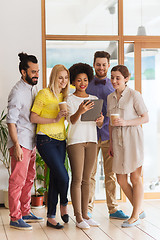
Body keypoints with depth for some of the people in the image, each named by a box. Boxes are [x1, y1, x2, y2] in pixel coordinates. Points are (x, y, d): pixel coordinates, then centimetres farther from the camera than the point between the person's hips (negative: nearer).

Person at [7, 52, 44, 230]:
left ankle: (25, 212, 25)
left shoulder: (33, 89, 13)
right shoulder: (18, 92, -14)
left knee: (29, 178, 14)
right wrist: (16, 145, -21)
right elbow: (11, 120, -17)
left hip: (31, 142, 9)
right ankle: (15, 218, -1)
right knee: (18, 180, -6)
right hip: (20, 143, -9)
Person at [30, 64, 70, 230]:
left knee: (55, 178, 6)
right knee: (63, 176, -13)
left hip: (60, 140, 6)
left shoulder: (64, 96, 14)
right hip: (46, 140, -6)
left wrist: (66, 115, 5)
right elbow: (33, 118, -9)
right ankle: (64, 205, 14)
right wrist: (54, 119, -16)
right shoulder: (44, 94, -7)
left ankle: (51, 217, 14)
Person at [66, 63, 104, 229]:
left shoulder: (94, 99, 14)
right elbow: (72, 120, -16)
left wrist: (101, 120, -12)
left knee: (86, 179, 7)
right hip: (75, 140, -5)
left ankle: (85, 214, 11)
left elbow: (99, 125, 12)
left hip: (91, 140, 5)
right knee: (77, 179, -6)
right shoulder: (69, 99, 0)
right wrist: (80, 111, -36)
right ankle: (78, 218, -3)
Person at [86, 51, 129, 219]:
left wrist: (102, 122, -6)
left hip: (109, 134, 1)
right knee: (89, 174, -1)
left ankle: (113, 209, 12)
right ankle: (88, 209, 7)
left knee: (111, 174, 4)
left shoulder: (114, 87, 9)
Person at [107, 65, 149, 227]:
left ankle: (135, 216, 10)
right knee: (121, 179, 6)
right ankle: (139, 210, 23)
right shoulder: (110, 98, 13)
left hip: (132, 139, -6)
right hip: (117, 140, 6)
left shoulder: (134, 95, -5)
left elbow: (145, 118, -6)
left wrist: (126, 122, -17)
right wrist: (111, 144, 15)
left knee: (135, 178, 0)